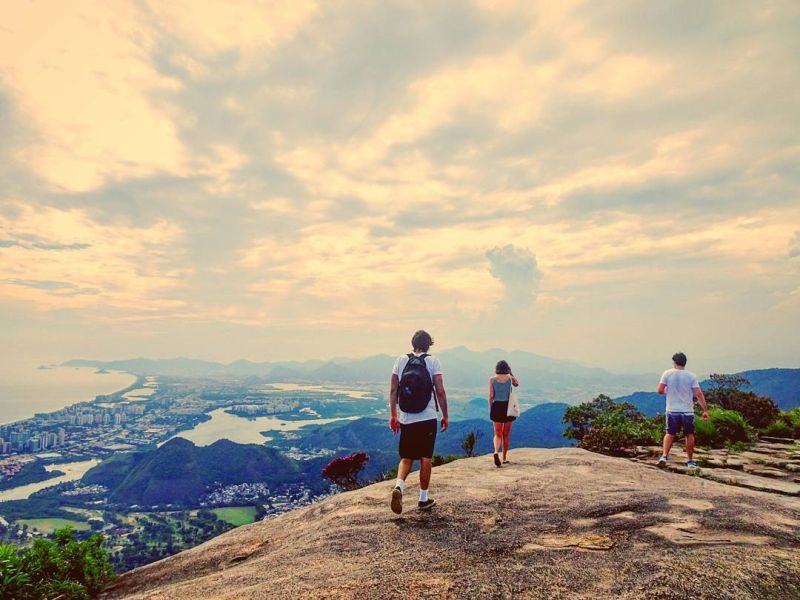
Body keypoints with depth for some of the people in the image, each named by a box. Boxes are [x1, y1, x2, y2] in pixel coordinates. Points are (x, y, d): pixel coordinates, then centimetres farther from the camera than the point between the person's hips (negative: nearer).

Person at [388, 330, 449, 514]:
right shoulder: (432, 361, -4)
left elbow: (393, 390, 2)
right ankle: (423, 499, 18)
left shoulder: (401, 360, 3)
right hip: (427, 418, -2)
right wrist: (445, 416, 3)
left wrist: (393, 415, 10)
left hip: (405, 419, 2)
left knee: (406, 458, 12)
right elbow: (440, 391, -7)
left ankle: (399, 486, -13)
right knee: (425, 458, 10)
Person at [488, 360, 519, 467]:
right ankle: (504, 458, 20)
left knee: (498, 434, 5)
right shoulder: (510, 378, -1)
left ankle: (496, 452, -23)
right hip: (507, 406, 1)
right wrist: (511, 373, 21)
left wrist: (490, 409, 5)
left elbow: (491, 396, -5)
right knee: (506, 434, 14)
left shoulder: (492, 379, -3)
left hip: (496, 406, 0)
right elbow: (517, 384, 22)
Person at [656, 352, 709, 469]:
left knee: (670, 433, 12)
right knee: (689, 435, 15)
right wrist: (705, 410, -5)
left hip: (672, 410, 0)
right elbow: (699, 394, -8)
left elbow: (660, 390, -8)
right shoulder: (691, 376, -3)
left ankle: (664, 456, -3)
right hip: (687, 411, 0)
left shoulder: (667, 373, -3)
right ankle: (690, 461, 22)